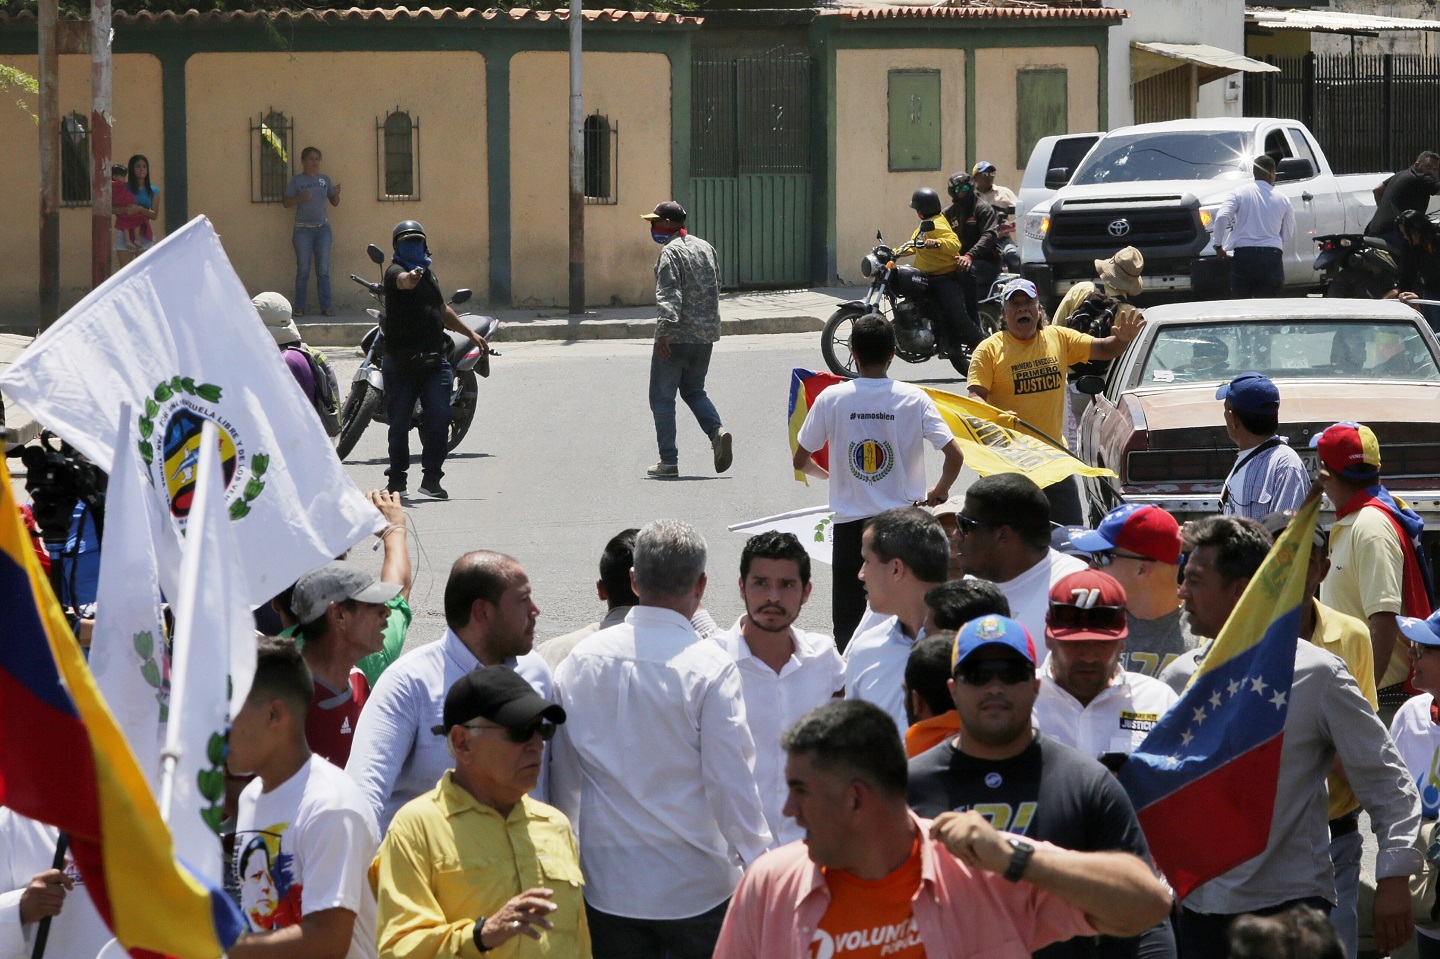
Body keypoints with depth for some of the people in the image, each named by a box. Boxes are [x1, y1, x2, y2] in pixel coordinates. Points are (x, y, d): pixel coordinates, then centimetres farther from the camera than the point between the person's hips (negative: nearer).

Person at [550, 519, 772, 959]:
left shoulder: (581, 660, 0)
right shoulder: (710, 668, -13)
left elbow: (563, 774, 8)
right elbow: (731, 783, -13)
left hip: (607, 887, 3)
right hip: (696, 889, -3)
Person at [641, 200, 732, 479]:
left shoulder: (671, 252, -12)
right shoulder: (705, 248, 13)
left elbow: (669, 295, -22)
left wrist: (665, 330, -28)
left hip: (676, 337, -8)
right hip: (706, 335, 8)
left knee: (662, 398, 2)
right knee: (693, 391, 21)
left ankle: (669, 461, -1)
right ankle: (717, 432, -4)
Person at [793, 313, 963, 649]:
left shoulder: (831, 398, -5)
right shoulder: (914, 398, -6)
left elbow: (800, 462, 2)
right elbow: (955, 456, -9)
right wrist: (940, 491, 11)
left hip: (850, 525, 0)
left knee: (848, 624, 6)